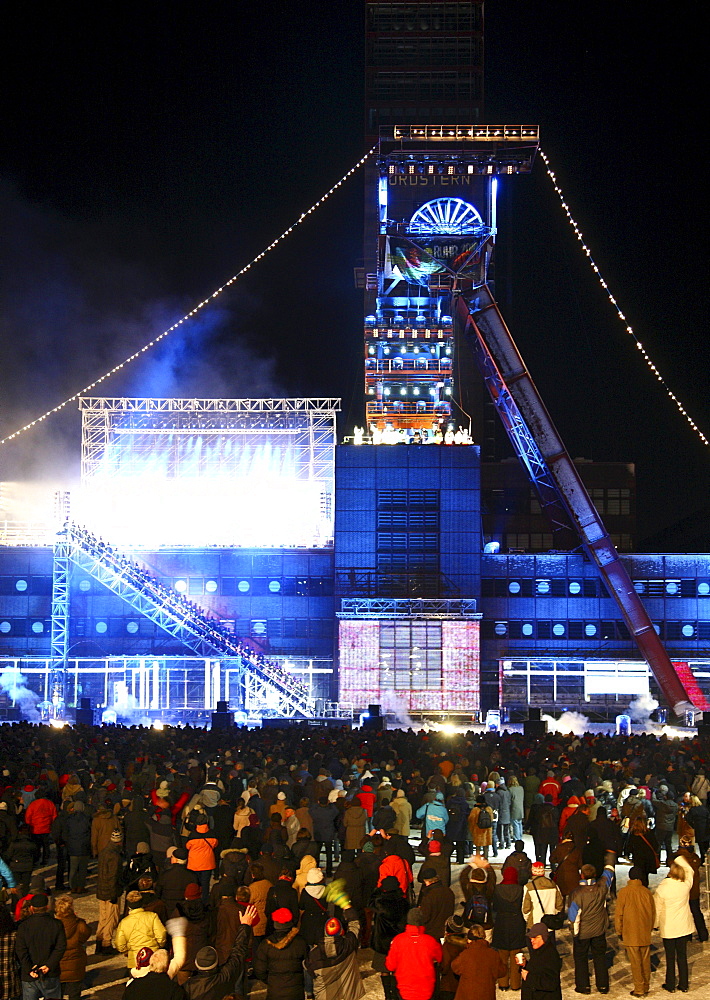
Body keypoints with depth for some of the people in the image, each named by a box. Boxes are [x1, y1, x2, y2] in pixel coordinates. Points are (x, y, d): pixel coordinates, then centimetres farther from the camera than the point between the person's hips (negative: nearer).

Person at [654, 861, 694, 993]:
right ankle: (683, 985, 20)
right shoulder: (686, 885, -12)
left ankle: (670, 985, 19)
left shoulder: (661, 889, -19)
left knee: (670, 958, 9)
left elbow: (657, 910, -9)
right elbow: (689, 871, 11)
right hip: (684, 927, 3)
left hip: (668, 929, -3)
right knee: (682, 956, 13)